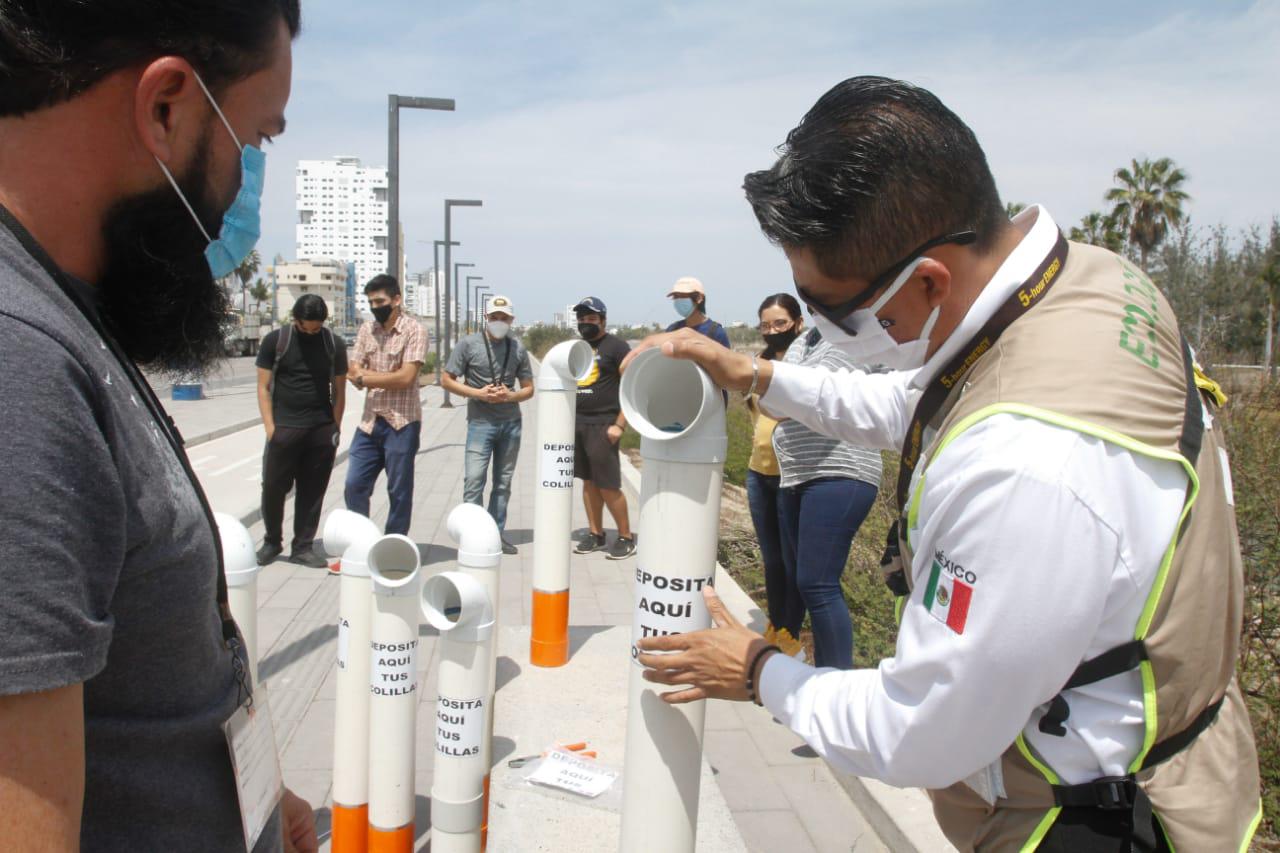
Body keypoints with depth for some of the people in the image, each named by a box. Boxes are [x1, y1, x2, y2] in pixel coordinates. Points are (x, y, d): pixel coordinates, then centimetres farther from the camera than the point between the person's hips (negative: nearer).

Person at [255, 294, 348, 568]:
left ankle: (302, 547, 17)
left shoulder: (333, 345, 6)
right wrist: (270, 428, -5)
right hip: (284, 429, -1)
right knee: (273, 487, 2)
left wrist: (335, 429, 3)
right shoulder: (275, 341, 2)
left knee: (312, 491, 5)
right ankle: (272, 541, 22)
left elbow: (339, 391, 9)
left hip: (321, 430, 1)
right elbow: (264, 386, 2)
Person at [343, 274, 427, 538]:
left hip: (401, 422, -5)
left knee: (399, 492, 5)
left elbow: (406, 378, -17)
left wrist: (365, 377, -7)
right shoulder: (366, 329, 9)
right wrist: (389, 378, -15)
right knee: (354, 486, 6)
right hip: (369, 421, 6)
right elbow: (353, 372, 3)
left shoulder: (413, 330, -8)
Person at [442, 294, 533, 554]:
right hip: (481, 422, -3)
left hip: (511, 423, 4)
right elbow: (448, 380, -1)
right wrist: (478, 393, -14)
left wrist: (510, 396, -12)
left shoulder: (518, 349, 5)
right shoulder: (469, 344, -3)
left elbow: (528, 389, 10)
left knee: (503, 482, 11)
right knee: (474, 479, -10)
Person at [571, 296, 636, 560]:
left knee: (608, 486, -5)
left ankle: (626, 538, 7)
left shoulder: (616, 346, -5)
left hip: (602, 426, -6)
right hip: (577, 424, 6)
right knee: (589, 482, 10)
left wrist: (619, 425, -15)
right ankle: (595, 534, 19)